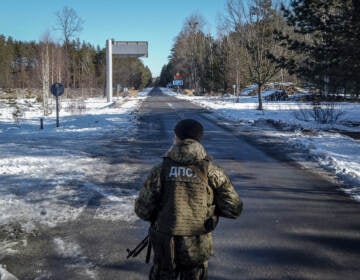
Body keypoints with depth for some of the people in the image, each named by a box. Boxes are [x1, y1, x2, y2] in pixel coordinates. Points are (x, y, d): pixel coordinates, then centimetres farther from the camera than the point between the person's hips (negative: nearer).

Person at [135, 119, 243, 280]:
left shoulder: (160, 170, -11)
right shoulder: (211, 171, -11)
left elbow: (142, 210, -9)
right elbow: (234, 209, -7)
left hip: (166, 246, 0)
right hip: (198, 247, 0)